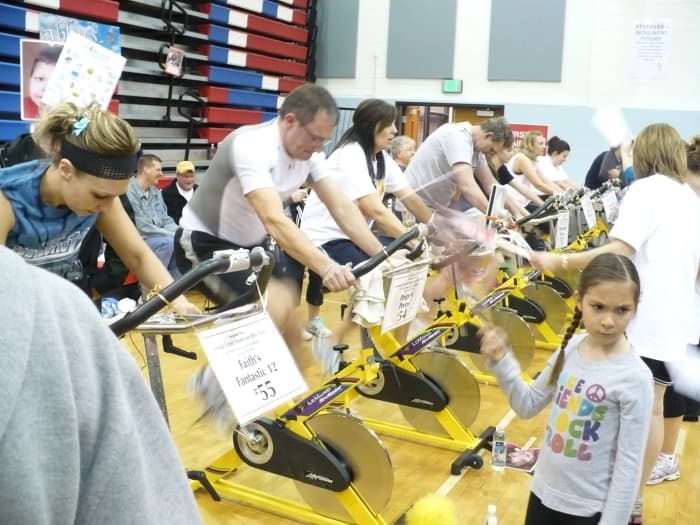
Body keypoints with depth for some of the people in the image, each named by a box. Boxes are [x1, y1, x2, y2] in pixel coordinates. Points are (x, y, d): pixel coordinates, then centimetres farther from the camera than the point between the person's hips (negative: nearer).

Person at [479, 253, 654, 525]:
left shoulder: (634, 378, -21)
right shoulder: (570, 348, -5)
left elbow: (629, 462, -16)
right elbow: (528, 405, 4)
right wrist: (502, 360, -8)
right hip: (544, 492, 5)